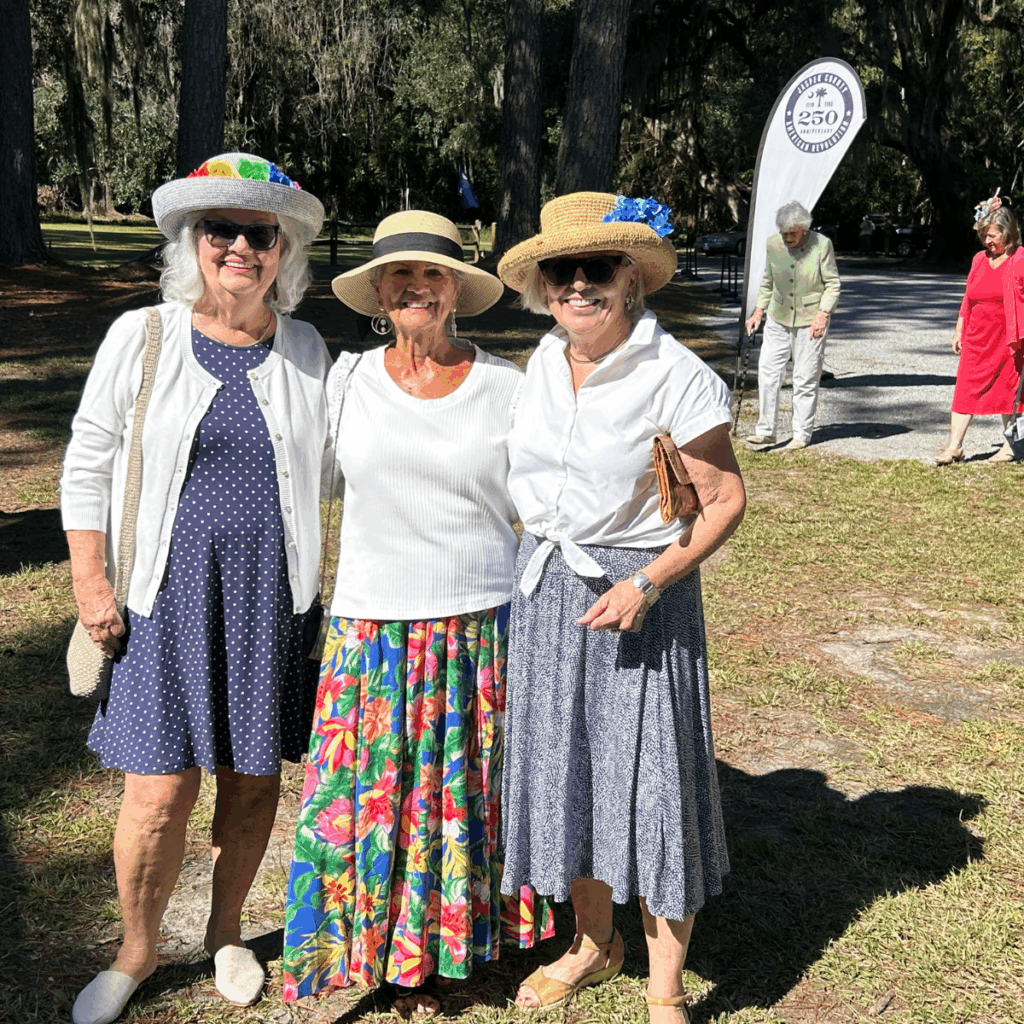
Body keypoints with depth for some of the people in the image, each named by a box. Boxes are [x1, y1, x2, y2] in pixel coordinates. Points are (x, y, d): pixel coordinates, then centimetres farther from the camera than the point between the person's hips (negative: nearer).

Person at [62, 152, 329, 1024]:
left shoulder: (307, 351, 5)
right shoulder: (141, 338, -1)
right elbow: (88, 466, 3)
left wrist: (316, 588, 11)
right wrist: (90, 582, -3)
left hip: (272, 601, 2)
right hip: (167, 599, -2)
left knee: (253, 781, 11)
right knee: (159, 795, 0)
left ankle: (227, 933, 36)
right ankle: (138, 950, 27)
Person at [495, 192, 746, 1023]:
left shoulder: (676, 377, -15)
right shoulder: (545, 364, 4)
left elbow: (725, 500, -12)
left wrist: (646, 584, -21)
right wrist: (541, 564, 10)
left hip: (639, 592, -6)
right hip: (546, 588, 6)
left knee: (651, 777, 1)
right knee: (563, 769, 15)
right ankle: (595, 945, 37)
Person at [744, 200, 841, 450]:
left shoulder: (822, 245, -11)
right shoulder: (773, 244, -1)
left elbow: (833, 284, -5)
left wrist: (823, 314, -17)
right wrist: (758, 311, 7)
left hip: (810, 321, -4)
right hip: (779, 319, 4)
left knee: (805, 379, 0)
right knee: (767, 371, -3)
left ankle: (802, 434, 11)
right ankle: (766, 430, 4)